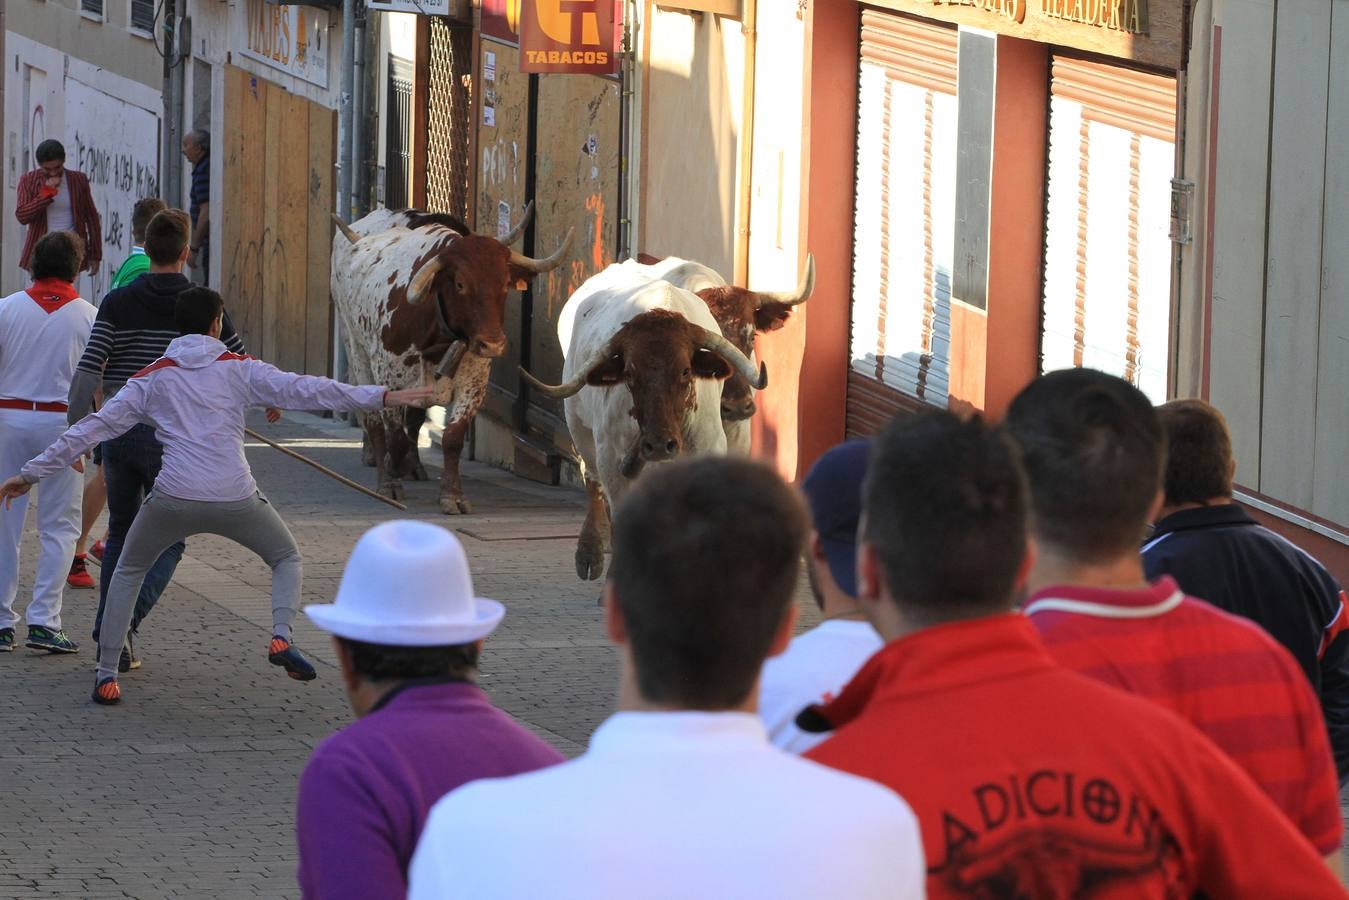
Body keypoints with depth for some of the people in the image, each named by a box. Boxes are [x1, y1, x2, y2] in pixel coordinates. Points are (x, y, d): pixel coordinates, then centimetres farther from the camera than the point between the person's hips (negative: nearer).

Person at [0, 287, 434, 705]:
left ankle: (106, 676, 13)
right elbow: (304, 390, 1)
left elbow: (93, 428, 10)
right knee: (287, 559, 24)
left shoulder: (152, 378, 10)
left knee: (128, 572, 24)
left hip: (173, 498, 1)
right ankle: (281, 637, -2)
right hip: (235, 498, -1)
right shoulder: (239, 369, 7)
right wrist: (383, 397, 2)